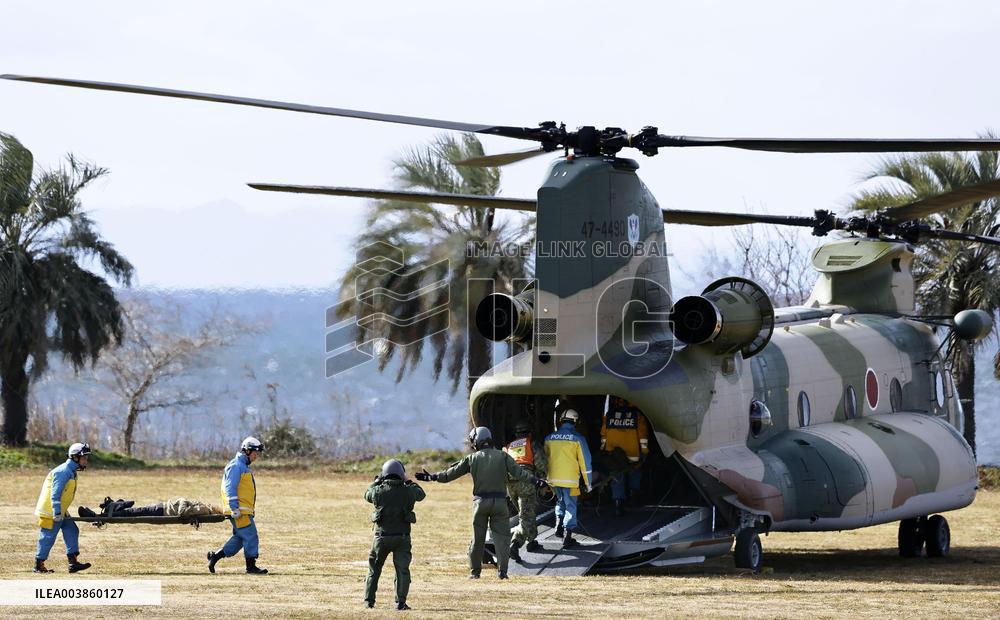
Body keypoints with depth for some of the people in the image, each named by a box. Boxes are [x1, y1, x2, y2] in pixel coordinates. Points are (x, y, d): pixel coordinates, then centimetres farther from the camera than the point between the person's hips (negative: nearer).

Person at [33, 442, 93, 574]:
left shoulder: (71, 472, 13)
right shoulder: (63, 472, -19)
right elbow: (55, 495, -23)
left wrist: (64, 512, 21)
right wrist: (57, 513, -26)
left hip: (59, 512, 10)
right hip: (50, 512, -10)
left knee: (72, 531, 5)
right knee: (47, 538, -4)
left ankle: (73, 562, 4)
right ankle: (39, 566, 5)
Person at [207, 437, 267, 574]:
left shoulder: (244, 466, 22)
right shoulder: (236, 466, -11)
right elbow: (230, 488, -19)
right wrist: (235, 509, -23)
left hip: (244, 510, 10)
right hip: (239, 511, -10)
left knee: (239, 538, 11)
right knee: (250, 536, -8)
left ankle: (215, 556, 15)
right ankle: (251, 566, -4)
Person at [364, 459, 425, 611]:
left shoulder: (378, 491, -7)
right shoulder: (408, 491, -6)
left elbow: (367, 495, 16)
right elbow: (421, 494, 15)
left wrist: (377, 481, 27)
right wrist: (409, 482, 28)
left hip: (381, 536, 1)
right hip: (402, 537, -1)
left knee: (374, 569, 16)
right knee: (402, 570, 3)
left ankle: (369, 600, 19)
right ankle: (400, 602, -6)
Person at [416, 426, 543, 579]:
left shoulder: (472, 459, 2)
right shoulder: (502, 456, 1)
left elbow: (452, 473, 5)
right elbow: (518, 472, -11)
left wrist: (432, 477, 14)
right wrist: (534, 480, -11)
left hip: (480, 501, 1)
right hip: (499, 502, -1)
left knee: (478, 538, 11)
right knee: (502, 537, 2)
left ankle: (474, 570, 15)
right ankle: (502, 570, -7)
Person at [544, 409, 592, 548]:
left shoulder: (550, 438, 5)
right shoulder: (578, 439, -7)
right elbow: (585, 462, -5)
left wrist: (545, 478, 27)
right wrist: (588, 483, 3)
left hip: (553, 478, 4)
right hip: (570, 479, -4)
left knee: (560, 502, 28)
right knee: (570, 507, 7)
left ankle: (558, 526, 15)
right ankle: (567, 538, 4)